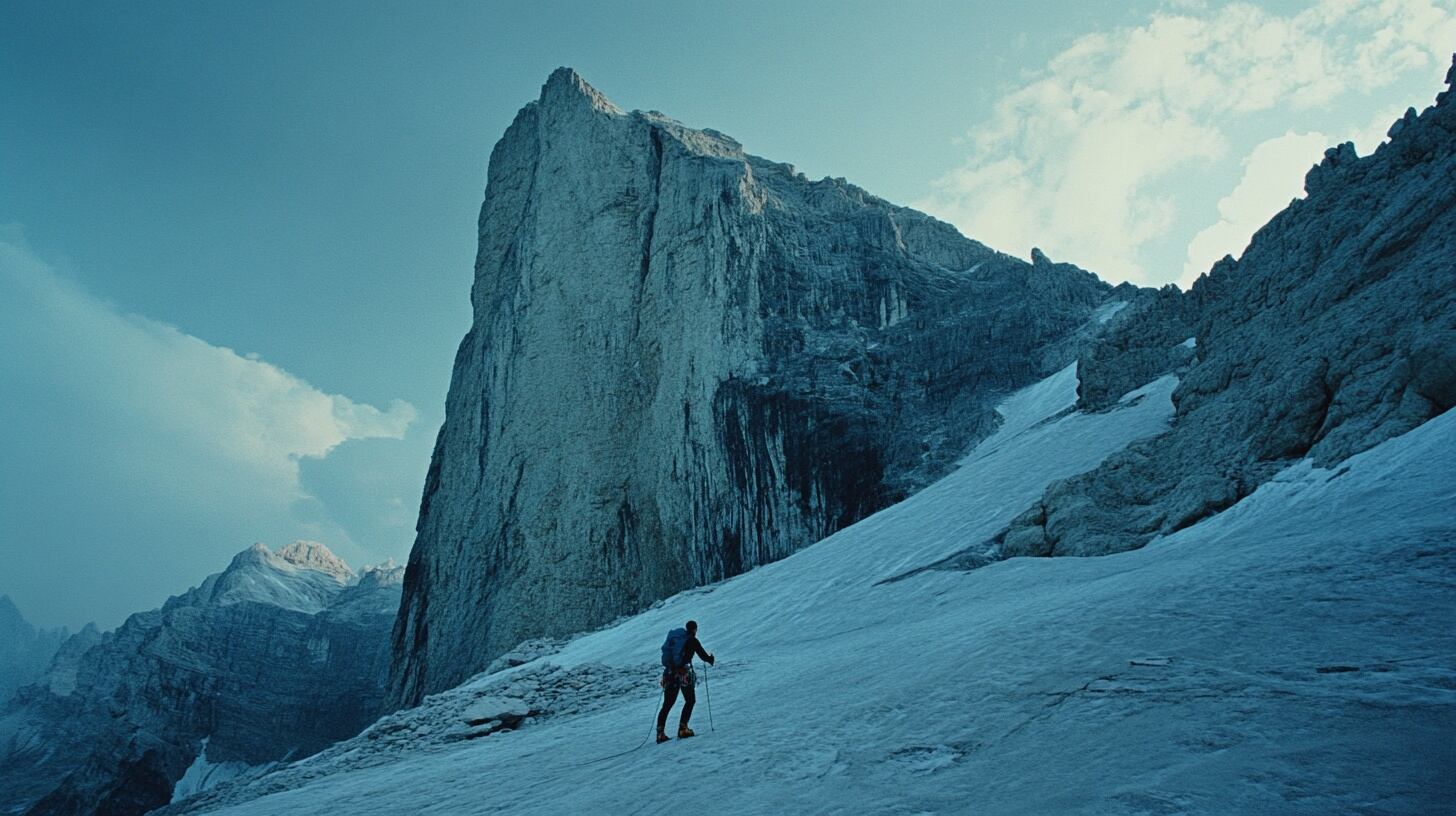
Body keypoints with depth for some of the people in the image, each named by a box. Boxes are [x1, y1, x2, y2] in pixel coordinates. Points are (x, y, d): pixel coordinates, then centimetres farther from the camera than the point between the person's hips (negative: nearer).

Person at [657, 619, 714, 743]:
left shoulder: (673, 637, 15)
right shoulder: (692, 640, -1)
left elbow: (665, 651, 21)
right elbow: (703, 656, 1)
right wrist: (710, 659, 22)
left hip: (669, 673, 5)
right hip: (684, 673, -5)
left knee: (667, 704, 10)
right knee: (690, 701, 12)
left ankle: (660, 733, 3)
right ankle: (682, 729, 2)